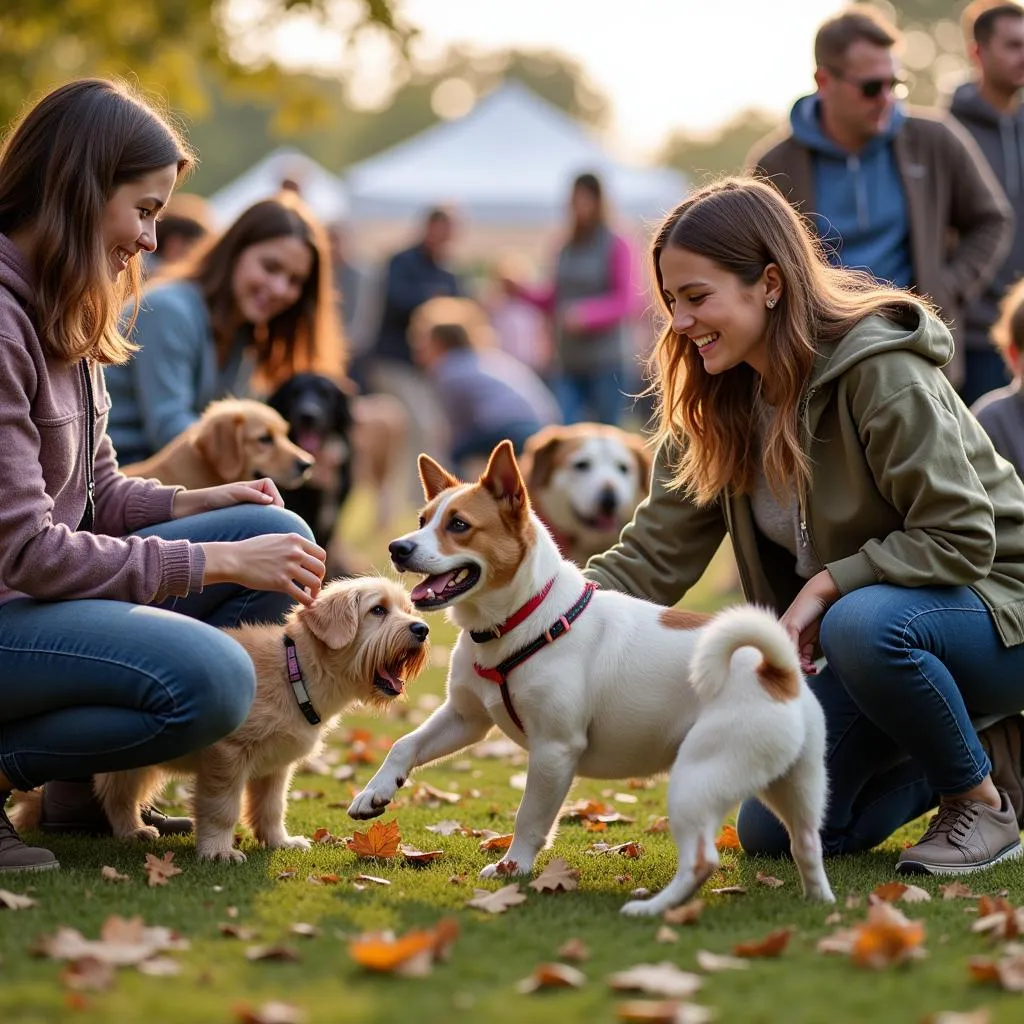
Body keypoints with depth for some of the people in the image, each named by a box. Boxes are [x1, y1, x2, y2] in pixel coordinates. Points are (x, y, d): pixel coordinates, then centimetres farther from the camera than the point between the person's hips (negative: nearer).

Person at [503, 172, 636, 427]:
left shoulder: (616, 248, -5)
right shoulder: (566, 250, 10)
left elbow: (625, 301, -11)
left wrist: (587, 314, -24)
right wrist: (521, 291, 1)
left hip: (605, 361, -4)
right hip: (567, 363, 4)